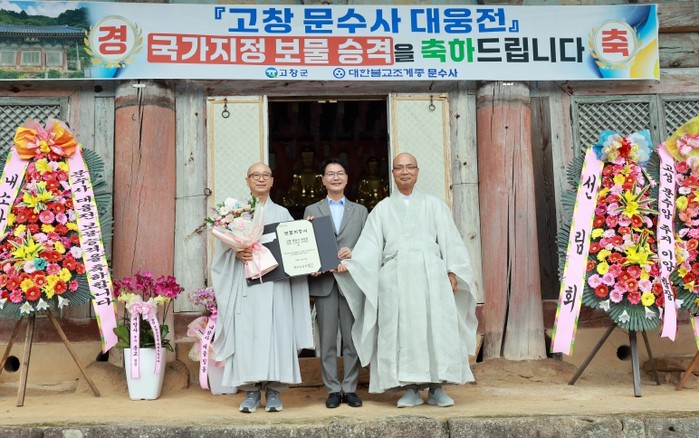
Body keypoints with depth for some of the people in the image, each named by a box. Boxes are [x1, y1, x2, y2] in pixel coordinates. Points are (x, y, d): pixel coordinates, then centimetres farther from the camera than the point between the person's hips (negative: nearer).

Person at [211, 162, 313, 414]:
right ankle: (251, 391, 5)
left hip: (276, 282, 1)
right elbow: (223, 245, 3)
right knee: (247, 333, -4)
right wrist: (236, 253, -17)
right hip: (246, 282, -1)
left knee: (276, 332, -3)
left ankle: (273, 390, 5)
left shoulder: (282, 213, 15)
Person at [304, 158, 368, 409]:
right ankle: (333, 389, 10)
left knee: (352, 339, 2)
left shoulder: (360, 211, 15)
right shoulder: (312, 210, 13)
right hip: (323, 282, 0)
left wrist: (353, 252, -11)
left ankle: (350, 388, 11)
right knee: (327, 340, 2)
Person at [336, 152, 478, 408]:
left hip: (430, 274, 0)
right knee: (401, 330, -4)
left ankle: (436, 388, 2)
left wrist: (452, 272, -2)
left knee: (435, 328, -6)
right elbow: (370, 244, 6)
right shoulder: (382, 209, 16)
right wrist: (350, 263, -9)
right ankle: (411, 389, 2)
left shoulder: (433, 205, 16)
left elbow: (449, 240, 10)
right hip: (395, 278, 0)